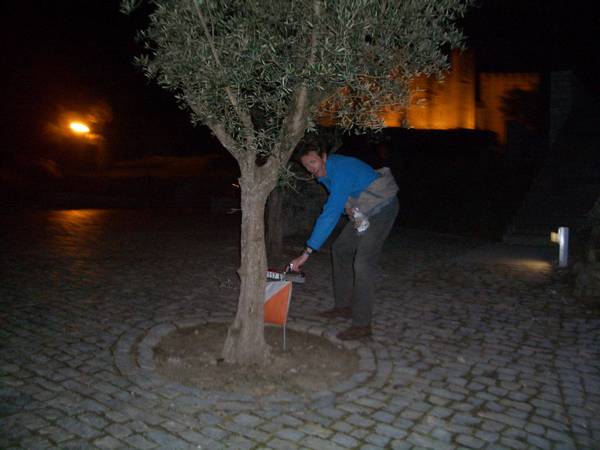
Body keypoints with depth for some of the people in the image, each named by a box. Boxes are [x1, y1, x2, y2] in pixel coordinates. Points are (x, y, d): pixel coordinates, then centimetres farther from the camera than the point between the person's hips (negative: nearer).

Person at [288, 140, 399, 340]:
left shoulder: (341, 171, -32)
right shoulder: (324, 171, -1)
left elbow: (330, 214, -39)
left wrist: (307, 252, -42)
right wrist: (347, 207, -9)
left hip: (382, 209, -10)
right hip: (362, 211, 10)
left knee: (363, 262, -18)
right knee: (341, 249, 12)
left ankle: (361, 324, -12)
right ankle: (344, 306, 21)